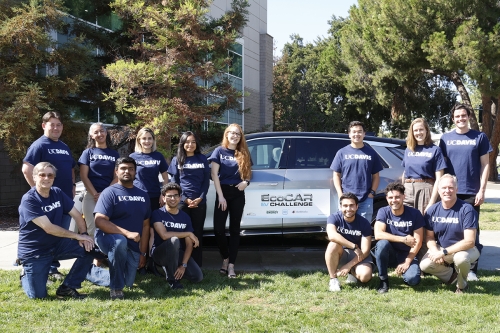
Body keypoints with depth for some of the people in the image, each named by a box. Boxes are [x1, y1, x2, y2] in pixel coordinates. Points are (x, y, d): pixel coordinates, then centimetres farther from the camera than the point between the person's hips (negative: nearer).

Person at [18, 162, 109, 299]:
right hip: (33, 251, -6)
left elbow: (77, 215, 2)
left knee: (88, 248, -14)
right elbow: (49, 228, -26)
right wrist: (78, 236, -22)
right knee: (38, 295, -7)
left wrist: (84, 234, -16)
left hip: (57, 244, 6)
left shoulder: (57, 193, 0)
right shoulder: (28, 200, -20)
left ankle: (67, 287, -4)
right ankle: (26, 276, 27)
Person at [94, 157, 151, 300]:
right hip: (109, 238, -6)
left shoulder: (143, 196, 9)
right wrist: (127, 233, -30)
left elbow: (145, 225, 10)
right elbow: (99, 221, -21)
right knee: (120, 242, -40)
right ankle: (116, 288, -22)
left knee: (128, 283, 2)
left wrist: (143, 253, 3)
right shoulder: (110, 192, -10)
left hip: (133, 246, 6)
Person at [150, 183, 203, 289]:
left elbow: (189, 244, -2)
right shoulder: (158, 214, -12)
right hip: (159, 252, -5)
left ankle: (171, 268, 14)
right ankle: (172, 279, -20)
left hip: (178, 253, 5)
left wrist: (184, 265, -16)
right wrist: (189, 234, -18)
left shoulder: (185, 217, 2)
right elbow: (164, 235, -27)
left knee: (197, 277, -14)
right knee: (174, 240, -37)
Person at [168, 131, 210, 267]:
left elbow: (206, 181, 6)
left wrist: (200, 198, -9)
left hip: (200, 202, 1)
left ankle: (197, 265, 9)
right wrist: (185, 199, -8)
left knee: (197, 232, 4)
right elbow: (174, 182, 4)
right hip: (182, 202, -1)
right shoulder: (177, 160, 7)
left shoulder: (202, 159, 8)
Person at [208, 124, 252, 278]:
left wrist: (246, 182, -11)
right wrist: (221, 196, -12)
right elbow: (214, 174, -5)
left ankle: (231, 265, 5)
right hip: (223, 192, -2)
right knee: (218, 228, -7)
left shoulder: (243, 153, 8)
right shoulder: (219, 151, 0)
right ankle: (225, 258, 16)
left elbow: (248, 172, 13)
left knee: (235, 229, 2)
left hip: (238, 193, 2)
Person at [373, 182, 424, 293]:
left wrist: (407, 262, -17)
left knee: (412, 279, -29)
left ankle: (405, 270, 11)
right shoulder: (383, 212, -7)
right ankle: (383, 280, -14)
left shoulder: (414, 214, -7)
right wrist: (404, 239, -25)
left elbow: (418, 242, -8)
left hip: (408, 255, 0)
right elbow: (378, 234, -22)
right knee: (382, 243, -33)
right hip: (390, 254, 1)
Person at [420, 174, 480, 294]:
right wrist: (435, 252, -19)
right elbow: (430, 237, 3)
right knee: (424, 265, -21)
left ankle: (462, 285, -4)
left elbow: (469, 241, -24)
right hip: (440, 248, 4)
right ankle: (452, 275, 11)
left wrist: (444, 252, -27)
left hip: (465, 249, -4)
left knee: (460, 258, -38)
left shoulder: (466, 209, -20)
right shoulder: (432, 210, -6)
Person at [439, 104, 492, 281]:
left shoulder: (479, 137, 2)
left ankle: (472, 269, 10)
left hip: (472, 193, -2)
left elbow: (485, 165, 1)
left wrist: (482, 190, -7)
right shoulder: (445, 138, 7)